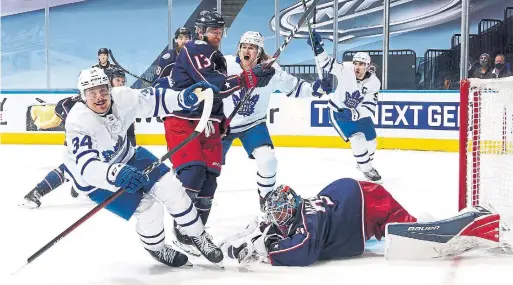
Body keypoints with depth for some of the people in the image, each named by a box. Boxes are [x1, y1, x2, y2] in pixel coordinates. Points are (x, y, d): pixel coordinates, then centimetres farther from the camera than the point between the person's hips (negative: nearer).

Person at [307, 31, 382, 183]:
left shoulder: (374, 83, -20)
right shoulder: (346, 69, -25)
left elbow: (369, 108, -22)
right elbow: (327, 63, -24)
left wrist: (353, 113, -37)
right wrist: (318, 48, -41)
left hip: (359, 113, 4)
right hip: (338, 111, -4)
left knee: (371, 141, 11)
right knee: (358, 139, -16)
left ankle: (365, 163, 40)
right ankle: (366, 169, 4)